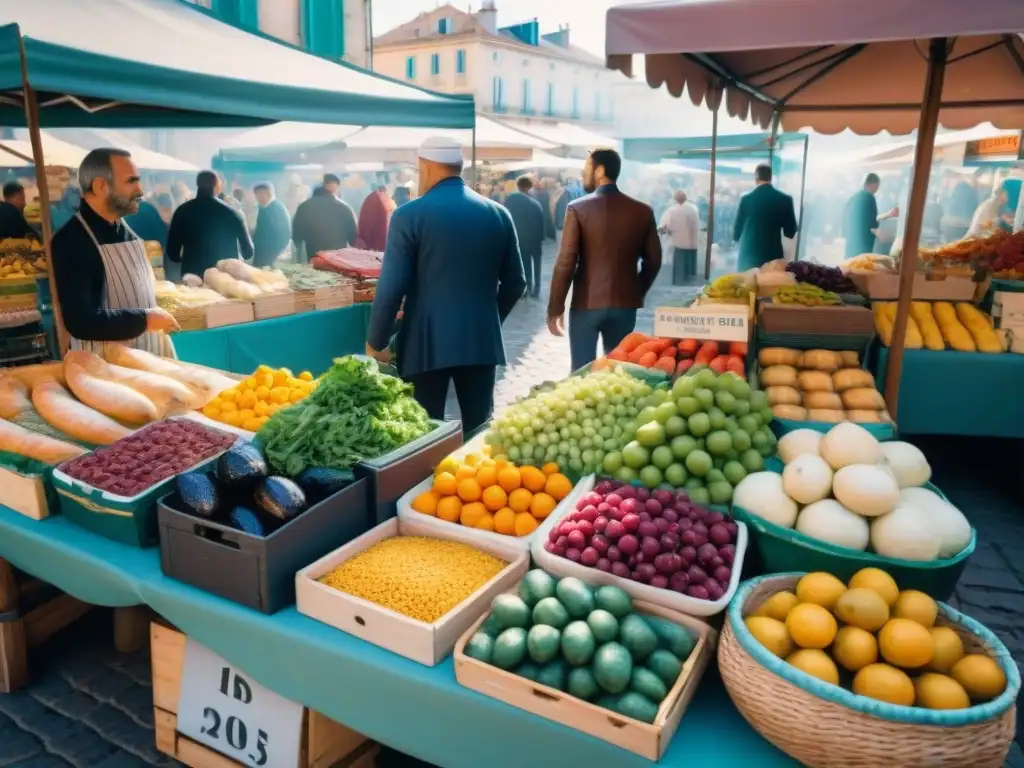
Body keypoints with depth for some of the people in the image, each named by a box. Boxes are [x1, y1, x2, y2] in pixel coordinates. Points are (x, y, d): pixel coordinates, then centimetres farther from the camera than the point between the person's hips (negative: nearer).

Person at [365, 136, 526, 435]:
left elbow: (391, 288, -10)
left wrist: (375, 343, 2)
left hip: (427, 343, -4)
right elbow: (515, 283, 10)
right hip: (482, 342, 4)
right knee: (478, 432, 13)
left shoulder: (409, 215, -7)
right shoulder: (499, 214, 5)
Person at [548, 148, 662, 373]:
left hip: (587, 304, -3)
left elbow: (565, 263, -11)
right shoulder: (642, 211, 1)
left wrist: (555, 308, -4)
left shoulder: (578, 209, -9)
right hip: (625, 305, 3)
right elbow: (653, 261, 7)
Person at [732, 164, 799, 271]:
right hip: (773, 256, 1)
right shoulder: (785, 200, -2)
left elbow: (736, 233, 3)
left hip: (748, 255, 0)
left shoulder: (746, 199, -4)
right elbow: (790, 232, 3)